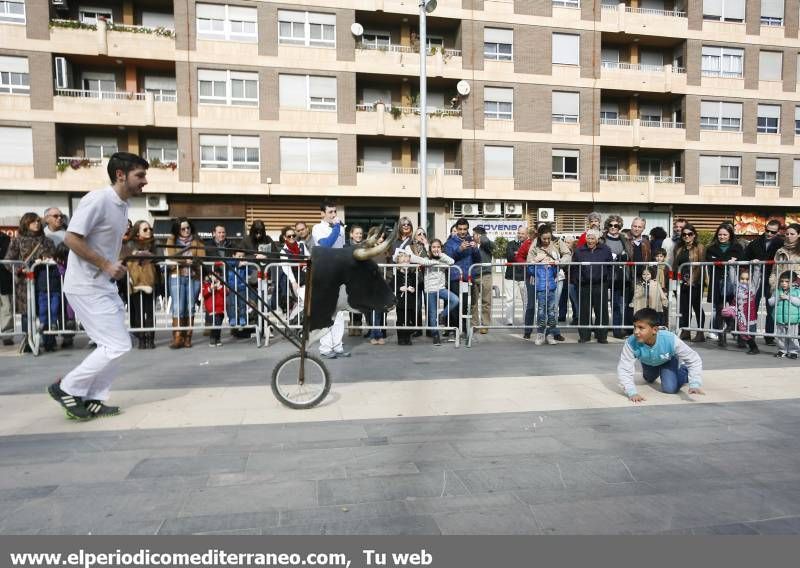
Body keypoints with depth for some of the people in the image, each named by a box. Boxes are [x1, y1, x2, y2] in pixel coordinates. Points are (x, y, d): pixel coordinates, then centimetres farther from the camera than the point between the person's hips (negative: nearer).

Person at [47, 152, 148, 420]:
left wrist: (116, 265, 7)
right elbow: (71, 238, -21)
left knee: (116, 344, 12)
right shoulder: (98, 199, -17)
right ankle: (67, 388, 7)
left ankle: (92, 401, 20)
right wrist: (106, 265, -19)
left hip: (104, 285, 10)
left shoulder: (123, 205, 10)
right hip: (86, 287, -10)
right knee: (117, 345, -9)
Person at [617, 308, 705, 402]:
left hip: (668, 360, -2)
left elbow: (694, 359, -32)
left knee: (670, 389, -16)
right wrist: (632, 392, -54)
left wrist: (695, 385, -44)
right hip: (647, 363, 2)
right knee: (650, 380, 26)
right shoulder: (631, 343, -44)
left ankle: (684, 371, 15)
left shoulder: (671, 340, -43)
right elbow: (623, 370, -40)